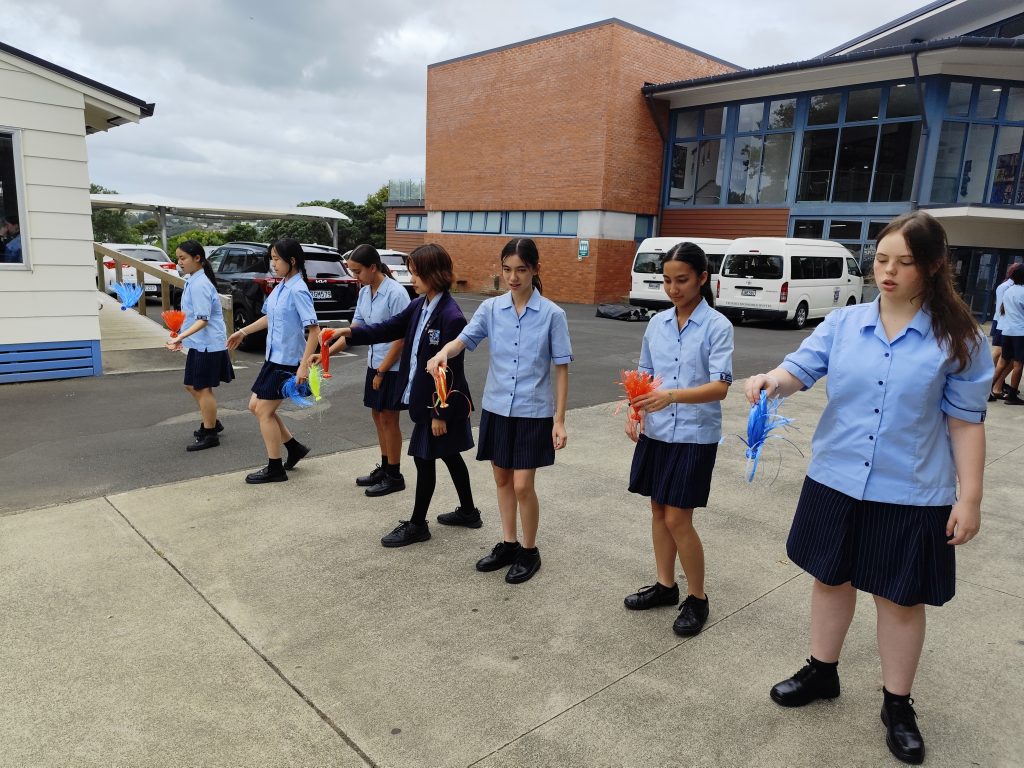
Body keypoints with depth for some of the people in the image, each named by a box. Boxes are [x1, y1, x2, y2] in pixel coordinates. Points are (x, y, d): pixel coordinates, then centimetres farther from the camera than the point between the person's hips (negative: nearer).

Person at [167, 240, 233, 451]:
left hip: (208, 344, -9)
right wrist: (182, 337, 20)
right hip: (199, 344, 9)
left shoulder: (199, 285, -20)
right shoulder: (192, 281, 9)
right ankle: (211, 423, 33)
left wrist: (180, 337, -35)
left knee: (203, 388, 1)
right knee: (192, 385, 18)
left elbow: (203, 320, -27)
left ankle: (210, 435, 12)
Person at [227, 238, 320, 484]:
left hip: (288, 361, -9)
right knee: (256, 406, 16)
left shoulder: (298, 290, -20)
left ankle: (275, 469, 15)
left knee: (264, 411, 0)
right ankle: (295, 448, 28)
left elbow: (314, 330, -25)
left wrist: (304, 366, -28)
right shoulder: (280, 287, 7)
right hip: (274, 357, 9)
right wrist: (243, 332, 28)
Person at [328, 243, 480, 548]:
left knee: (424, 459, 3)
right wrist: (350, 333, -2)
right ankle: (468, 511, 35)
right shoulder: (419, 306, 4)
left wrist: (441, 414, -18)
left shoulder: (451, 317, -22)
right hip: (424, 398, 9)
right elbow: (390, 328, 10)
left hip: (441, 403, -9)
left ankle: (417, 525, 19)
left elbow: (451, 371, -21)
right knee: (449, 455, 19)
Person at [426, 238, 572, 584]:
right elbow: (464, 339, -13)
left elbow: (561, 369, -6)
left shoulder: (552, 314, -8)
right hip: (496, 407, 4)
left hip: (534, 411, -4)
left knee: (522, 485, -2)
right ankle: (508, 544, 32)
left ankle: (530, 551, 20)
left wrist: (559, 419, -8)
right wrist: (442, 353, -37)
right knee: (502, 479, 15)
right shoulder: (491, 308, 0)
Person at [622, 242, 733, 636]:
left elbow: (721, 386, -18)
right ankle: (665, 584, 33)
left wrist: (672, 396, -32)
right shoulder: (657, 323, 5)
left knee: (677, 519, -2)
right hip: (656, 432, 5)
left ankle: (697, 598, 19)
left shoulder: (717, 326, -11)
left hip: (695, 435, -5)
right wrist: (636, 412, -3)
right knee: (659, 511, 14)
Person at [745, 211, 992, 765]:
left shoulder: (957, 339, -7)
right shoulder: (843, 323, -1)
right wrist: (771, 381, -34)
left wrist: (970, 497, -6)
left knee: (901, 598, 12)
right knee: (831, 577, 17)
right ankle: (822, 672, 40)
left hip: (911, 494, -2)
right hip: (835, 480, 3)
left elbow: (965, 422, -5)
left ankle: (897, 705, 33)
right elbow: (801, 367, -11)